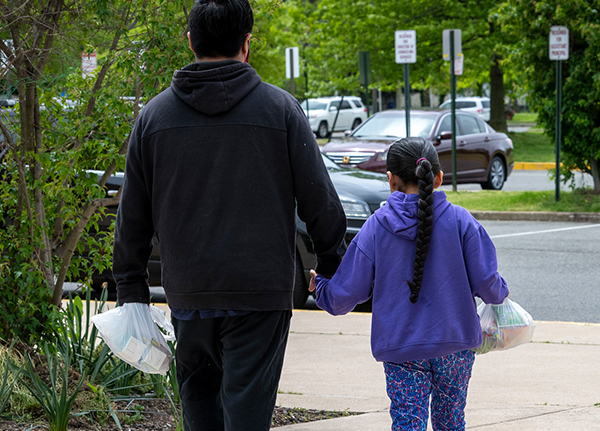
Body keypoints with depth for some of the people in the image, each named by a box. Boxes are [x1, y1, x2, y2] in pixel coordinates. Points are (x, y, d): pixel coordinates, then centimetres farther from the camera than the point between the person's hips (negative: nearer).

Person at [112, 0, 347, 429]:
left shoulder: (155, 114, 5)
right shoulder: (280, 108, -3)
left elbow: (133, 216, 9)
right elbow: (319, 200, -1)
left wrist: (131, 287, 16)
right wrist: (332, 265, 13)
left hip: (188, 296, 2)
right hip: (260, 296, -2)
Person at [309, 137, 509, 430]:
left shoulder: (375, 228, -4)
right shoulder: (460, 221, -4)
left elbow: (342, 298, -1)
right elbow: (485, 282, -5)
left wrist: (319, 285, 21)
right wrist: (499, 293, 18)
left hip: (400, 347, -1)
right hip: (455, 343, 1)